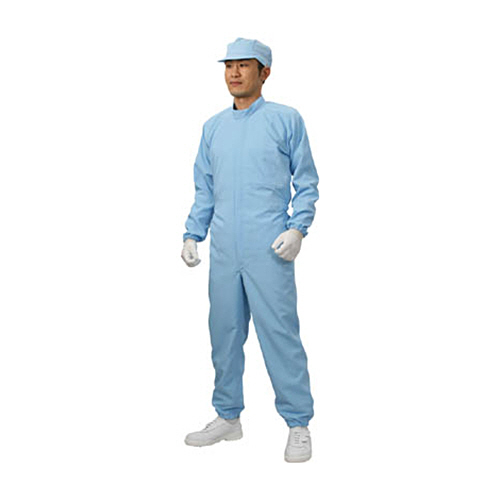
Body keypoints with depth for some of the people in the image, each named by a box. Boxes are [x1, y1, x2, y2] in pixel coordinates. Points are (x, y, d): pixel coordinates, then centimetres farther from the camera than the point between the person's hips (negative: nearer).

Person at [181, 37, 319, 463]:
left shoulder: (287, 120, 3)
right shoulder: (213, 127, 16)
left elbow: (306, 182, 1)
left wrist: (298, 228, -12)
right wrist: (192, 235, 9)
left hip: (269, 251, -5)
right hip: (224, 252, 5)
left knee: (280, 334, -4)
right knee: (224, 335, 10)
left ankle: (299, 425, 6)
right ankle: (228, 418, 23)